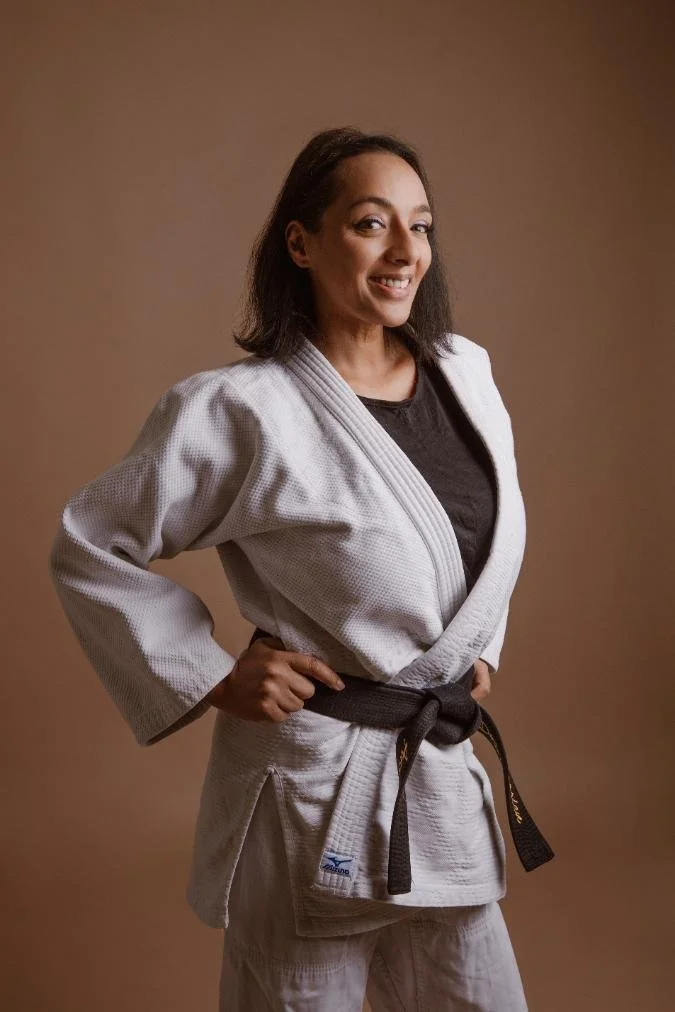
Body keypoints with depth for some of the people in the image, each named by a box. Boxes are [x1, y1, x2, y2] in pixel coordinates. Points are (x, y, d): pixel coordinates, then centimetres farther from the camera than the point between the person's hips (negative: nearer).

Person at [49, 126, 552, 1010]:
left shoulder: (465, 372, 2)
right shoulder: (243, 410, -18)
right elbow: (88, 551, -9)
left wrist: (482, 645, 12)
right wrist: (210, 679, -12)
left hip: (442, 779, 6)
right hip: (312, 796, -6)